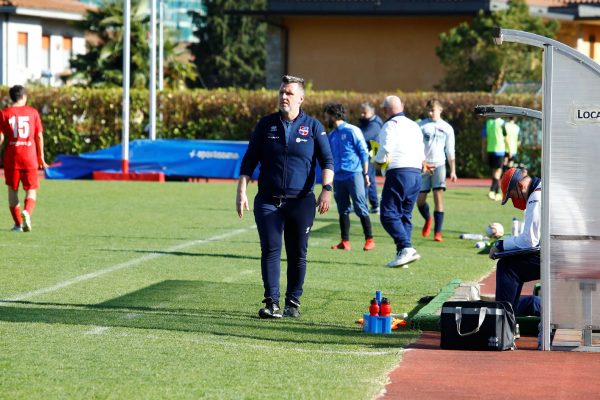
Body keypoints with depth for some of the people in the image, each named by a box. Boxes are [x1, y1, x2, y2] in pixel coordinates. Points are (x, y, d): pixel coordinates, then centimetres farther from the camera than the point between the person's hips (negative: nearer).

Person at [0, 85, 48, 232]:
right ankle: (27, 212, -24)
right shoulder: (33, 112, 4)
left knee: (12, 190, 12)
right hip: (30, 157, 0)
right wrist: (41, 157, 11)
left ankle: (18, 223, 10)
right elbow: (39, 136, 4)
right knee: (31, 190, 6)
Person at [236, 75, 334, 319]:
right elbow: (249, 161, 10)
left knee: (297, 254, 3)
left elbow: (327, 161, 1)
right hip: (268, 201, 1)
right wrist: (241, 193, 1)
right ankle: (272, 303, -9)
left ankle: (293, 303, 11)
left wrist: (327, 189, -14)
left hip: (301, 201, -1)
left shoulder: (313, 127, 4)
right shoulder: (266, 125, 8)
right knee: (270, 251, -8)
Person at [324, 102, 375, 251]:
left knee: (361, 208, -7)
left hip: (354, 175, -7)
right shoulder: (331, 136, 16)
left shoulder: (352, 131, -4)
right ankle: (345, 241, 10)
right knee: (343, 211, 7)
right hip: (338, 177, 7)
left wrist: (365, 174, -7)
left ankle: (369, 240, -3)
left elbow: (364, 153, -5)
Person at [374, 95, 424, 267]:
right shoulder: (414, 126, 19)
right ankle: (402, 253, 5)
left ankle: (406, 248, -24)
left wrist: (378, 161, 3)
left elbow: (385, 149, -15)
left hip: (398, 173, -8)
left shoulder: (390, 125, -4)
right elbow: (422, 154, 18)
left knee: (388, 214, -9)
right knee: (405, 215, 12)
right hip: (416, 173, 8)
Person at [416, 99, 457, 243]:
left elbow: (450, 151, 10)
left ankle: (437, 232, -12)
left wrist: (453, 170, 6)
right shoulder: (422, 125, 3)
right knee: (420, 199, 4)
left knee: (438, 197, -13)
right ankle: (428, 219, 36)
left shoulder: (447, 128, 7)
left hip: (439, 165, -1)